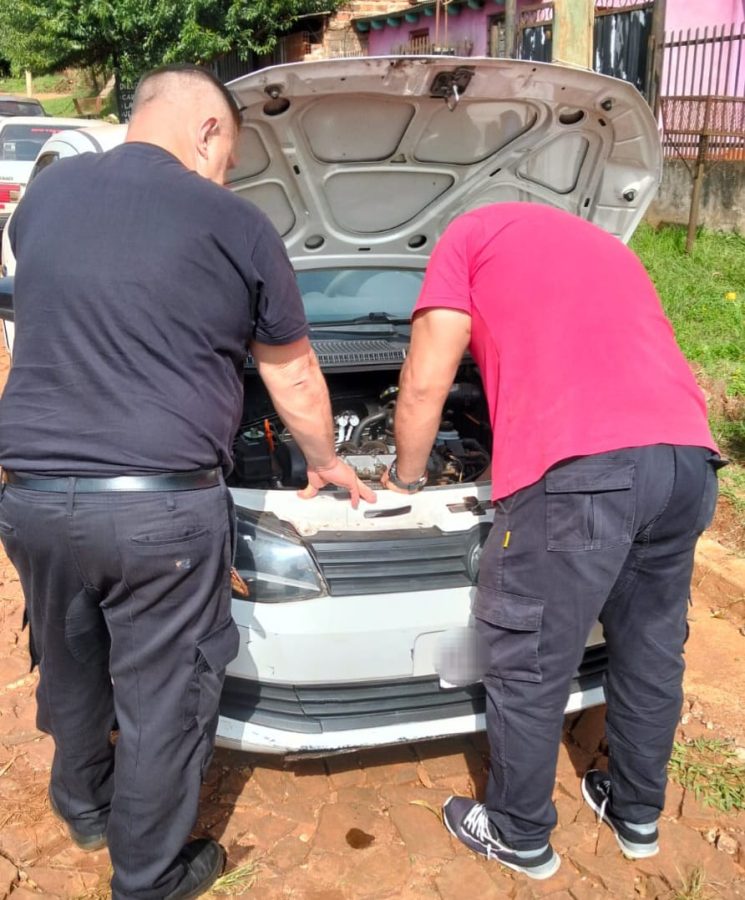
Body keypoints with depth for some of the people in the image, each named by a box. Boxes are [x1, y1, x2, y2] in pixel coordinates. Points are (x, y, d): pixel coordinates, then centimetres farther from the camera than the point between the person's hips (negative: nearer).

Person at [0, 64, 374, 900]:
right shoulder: (237, 225, -2)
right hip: (162, 506, -5)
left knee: (69, 666, 27)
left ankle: (83, 805, 51)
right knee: (163, 697, 12)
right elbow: (293, 378, 8)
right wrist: (325, 461, 26)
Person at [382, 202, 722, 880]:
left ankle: (520, 837, 30)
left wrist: (405, 479, 23)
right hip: (690, 459, 8)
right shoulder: (607, 247, 35)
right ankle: (638, 815, 43)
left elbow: (425, 385, 9)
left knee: (529, 666, 11)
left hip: (582, 469, -7)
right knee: (652, 651, 23)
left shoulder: (471, 235, 16)